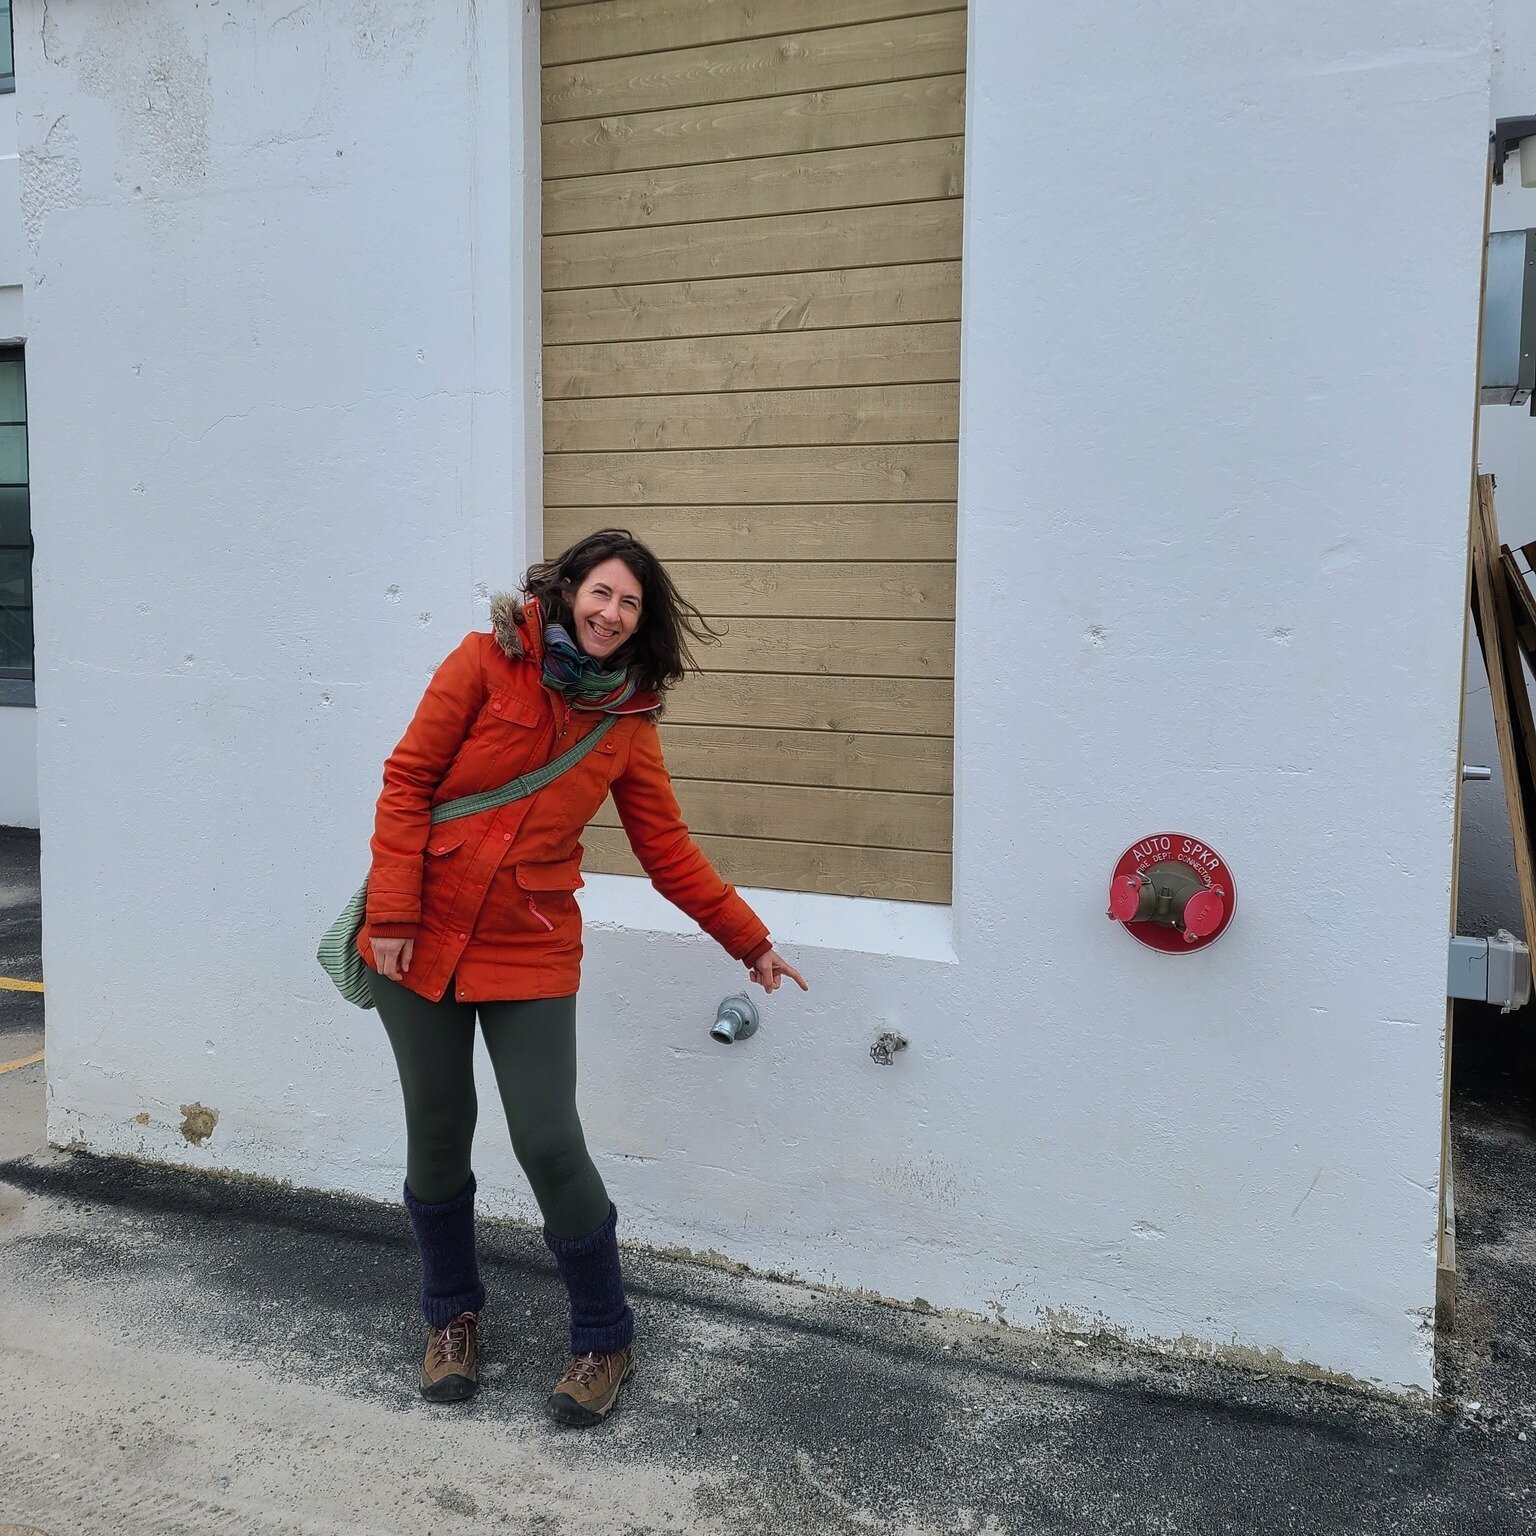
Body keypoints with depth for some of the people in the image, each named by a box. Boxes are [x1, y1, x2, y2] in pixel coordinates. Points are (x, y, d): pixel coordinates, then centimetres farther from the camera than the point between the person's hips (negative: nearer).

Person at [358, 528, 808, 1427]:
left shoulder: (628, 719, 3)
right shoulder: (488, 662, -4)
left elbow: (668, 848, 8)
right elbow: (407, 782, -5)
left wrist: (750, 941, 8)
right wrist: (393, 916, -11)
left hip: (530, 954, 0)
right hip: (423, 938, 0)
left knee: (549, 1143, -6)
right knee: (438, 1134, 10)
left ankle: (606, 1341, 17)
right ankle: (453, 1317, 35)